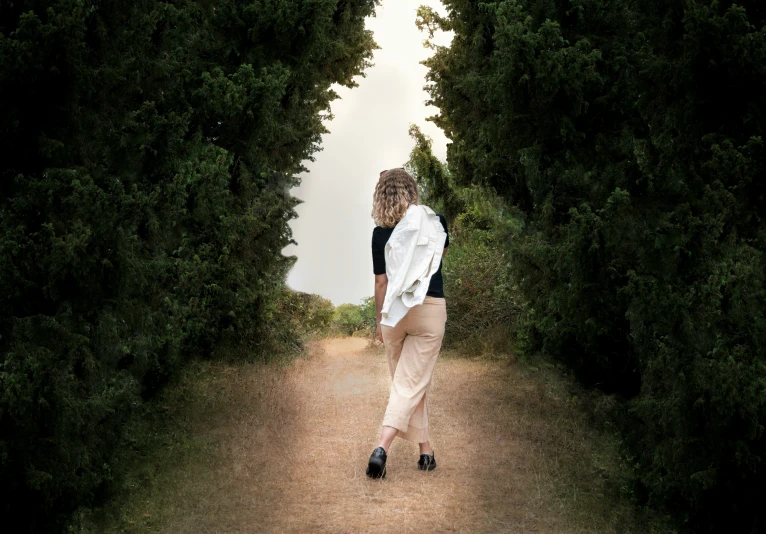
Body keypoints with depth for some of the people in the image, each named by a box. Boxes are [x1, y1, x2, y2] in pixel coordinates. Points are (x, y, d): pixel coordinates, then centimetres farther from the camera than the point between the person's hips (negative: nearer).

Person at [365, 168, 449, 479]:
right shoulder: (434, 221, 0)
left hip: (394, 310, 2)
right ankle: (382, 448, -19)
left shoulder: (380, 233, -2)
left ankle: (426, 451, 21)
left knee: (406, 383, 16)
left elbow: (381, 281, 1)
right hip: (430, 309, -2)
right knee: (411, 384, -3)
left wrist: (380, 321, 12)